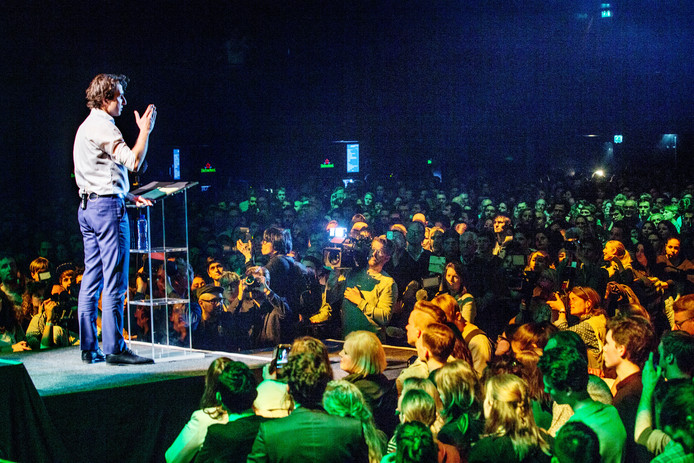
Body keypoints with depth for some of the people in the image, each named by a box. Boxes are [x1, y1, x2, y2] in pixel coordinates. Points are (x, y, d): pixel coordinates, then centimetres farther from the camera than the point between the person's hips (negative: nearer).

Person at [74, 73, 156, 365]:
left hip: (87, 207, 10)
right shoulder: (102, 126, -11)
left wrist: (129, 196, 21)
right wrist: (145, 130, -8)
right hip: (108, 206, -10)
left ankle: (89, 348, 12)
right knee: (114, 282, -8)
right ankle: (115, 348, -8)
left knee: (91, 280, 9)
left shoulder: (86, 127, 21)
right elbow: (133, 161, -20)